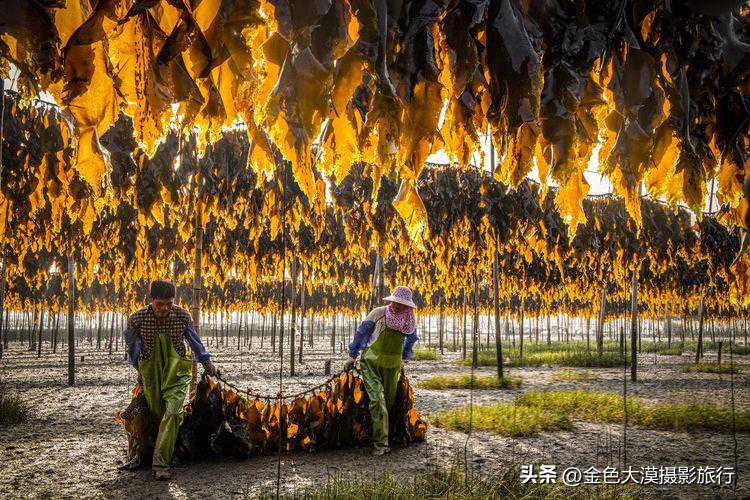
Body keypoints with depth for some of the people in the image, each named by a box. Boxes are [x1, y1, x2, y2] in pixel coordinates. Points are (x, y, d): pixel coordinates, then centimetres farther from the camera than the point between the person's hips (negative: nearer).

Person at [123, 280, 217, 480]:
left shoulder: (182, 316, -7)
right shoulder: (137, 319, -9)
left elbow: (193, 339, 12)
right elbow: (132, 345, 11)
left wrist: (206, 361, 23)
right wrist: (139, 369, 21)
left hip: (177, 371, -1)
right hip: (151, 372, 1)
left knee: (172, 412, -17)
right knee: (156, 414, 5)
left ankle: (160, 463, -17)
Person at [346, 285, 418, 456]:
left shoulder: (410, 320, -2)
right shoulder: (379, 313, -12)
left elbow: (411, 339, 19)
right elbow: (361, 332, -2)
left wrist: (404, 358, 26)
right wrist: (353, 356, 3)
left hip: (393, 365, 4)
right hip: (371, 362, -4)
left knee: (389, 401, 10)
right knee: (377, 400, -15)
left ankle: (381, 441, 28)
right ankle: (381, 443, -12)